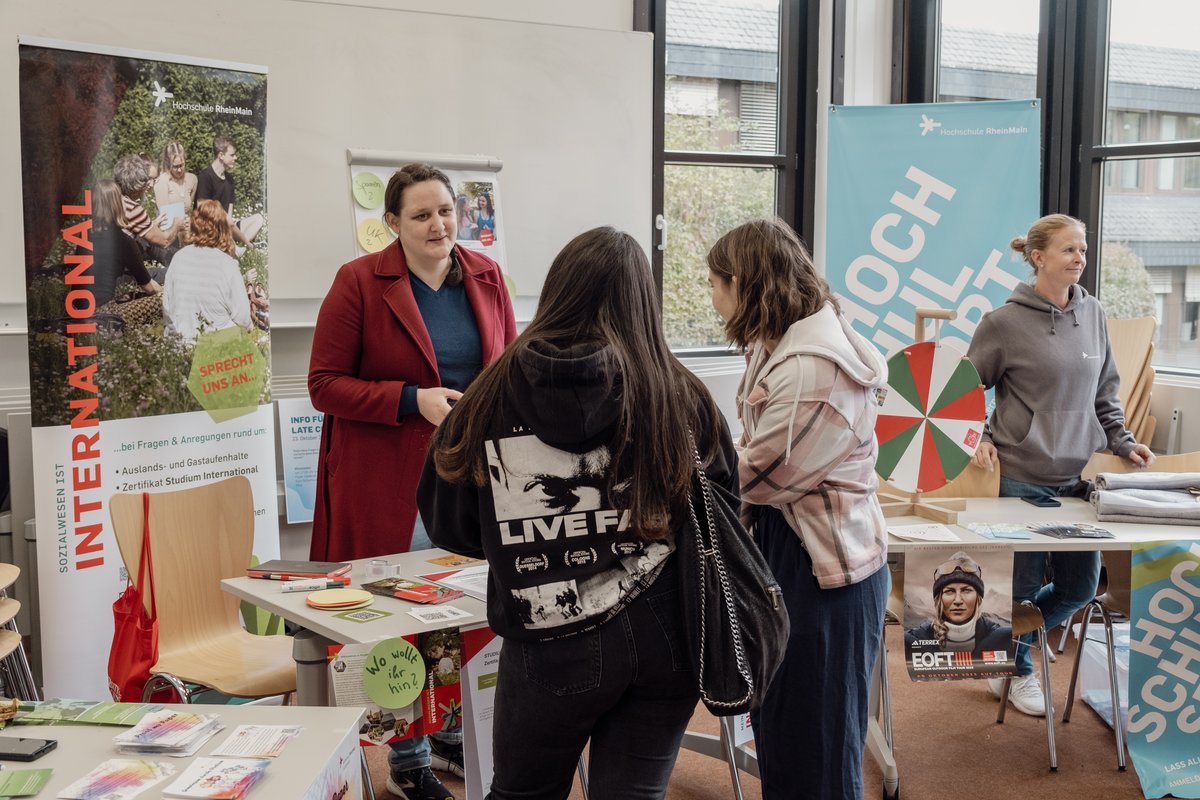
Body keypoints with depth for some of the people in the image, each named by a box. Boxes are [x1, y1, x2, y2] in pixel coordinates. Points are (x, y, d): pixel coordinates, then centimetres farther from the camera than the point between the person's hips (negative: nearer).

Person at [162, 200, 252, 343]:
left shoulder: (179, 257, -5)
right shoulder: (227, 265, -16)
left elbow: (166, 305, 3)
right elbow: (242, 316, -12)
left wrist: (175, 331, 21)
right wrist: (249, 326, 10)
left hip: (183, 340, 5)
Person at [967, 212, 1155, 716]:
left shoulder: (1093, 315, 7)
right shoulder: (1005, 322, -8)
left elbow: (1105, 392, 16)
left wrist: (1121, 442, 6)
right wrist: (979, 440, -12)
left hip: (1077, 477, 6)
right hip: (1019, 478, -6)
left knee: (1079, 588, 10)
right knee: (1023, 584, 4)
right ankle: (1018, 672, 31)